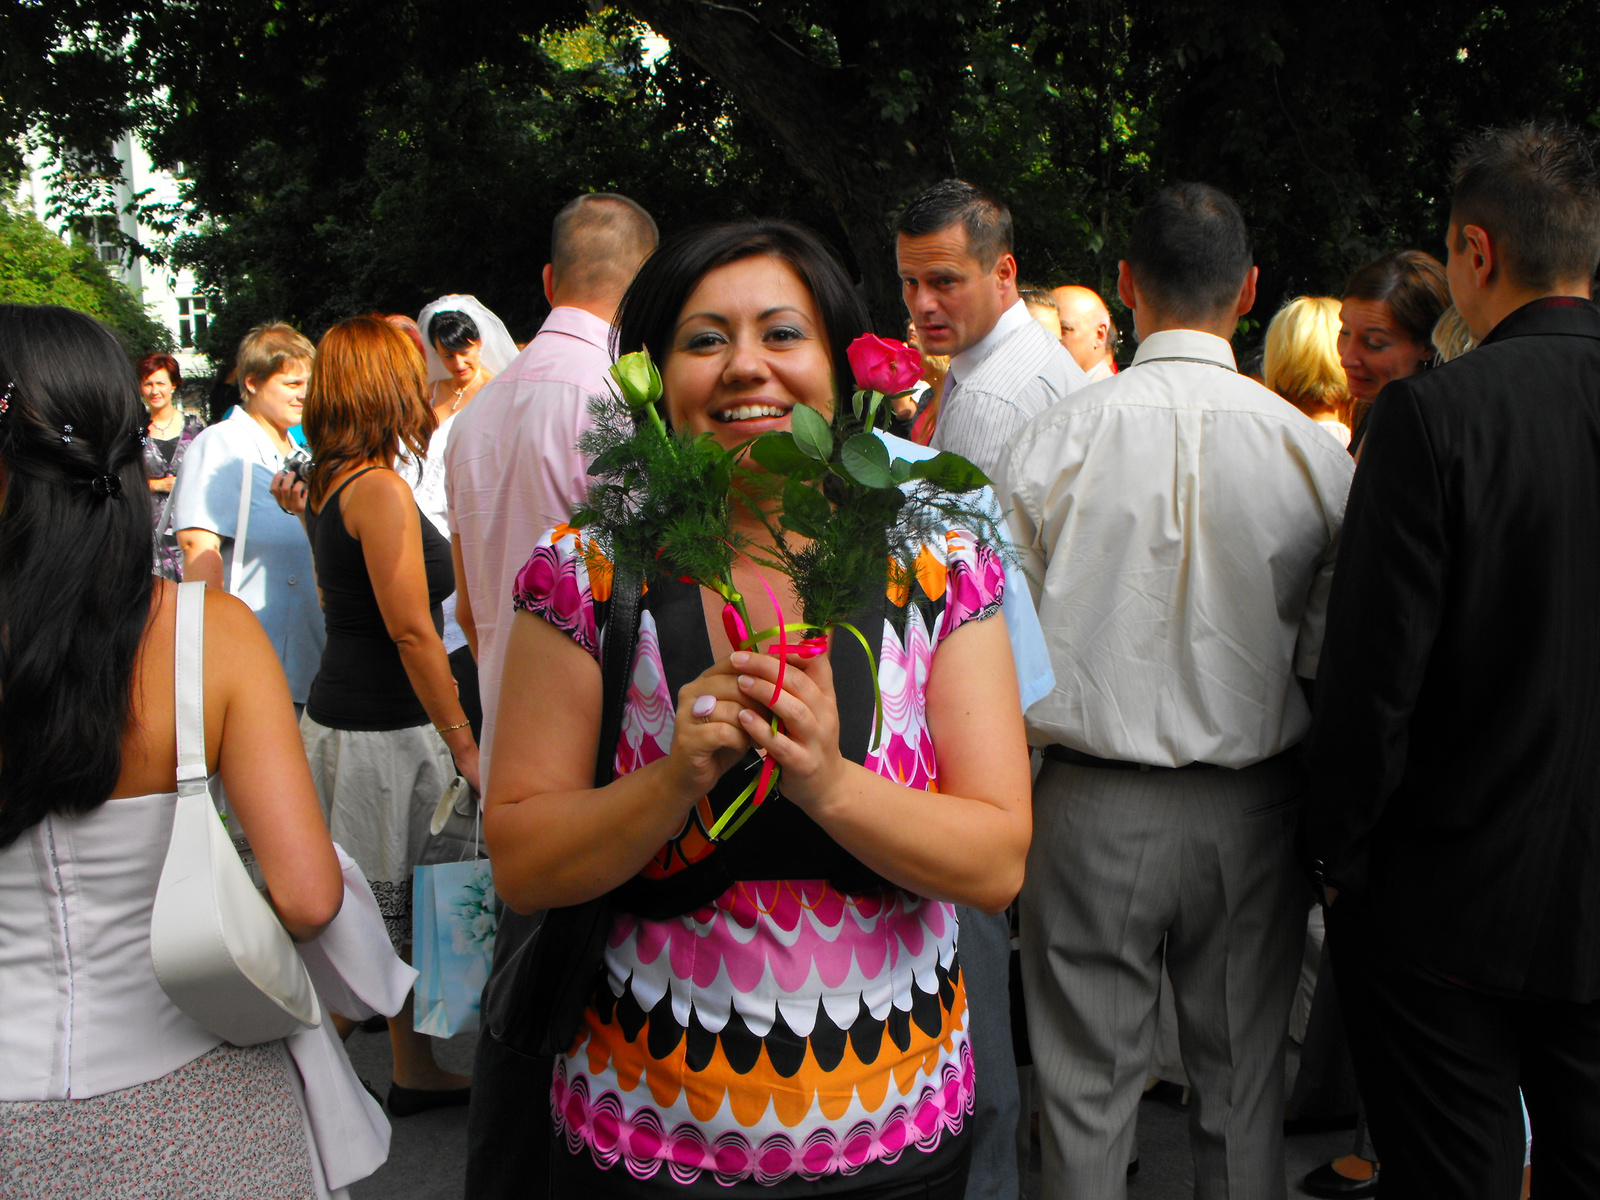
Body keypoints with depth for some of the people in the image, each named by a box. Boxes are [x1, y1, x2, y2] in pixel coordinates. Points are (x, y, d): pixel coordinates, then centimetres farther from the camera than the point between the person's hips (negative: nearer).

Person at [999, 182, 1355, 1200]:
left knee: (1087, 1088, 12)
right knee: (1244, 1083, 18)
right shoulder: (1315, 451, -7)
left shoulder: (1054, 440, -11)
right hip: (1253, 811, 2)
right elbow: (1332, 659, -1)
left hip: (1095, 807, -1)